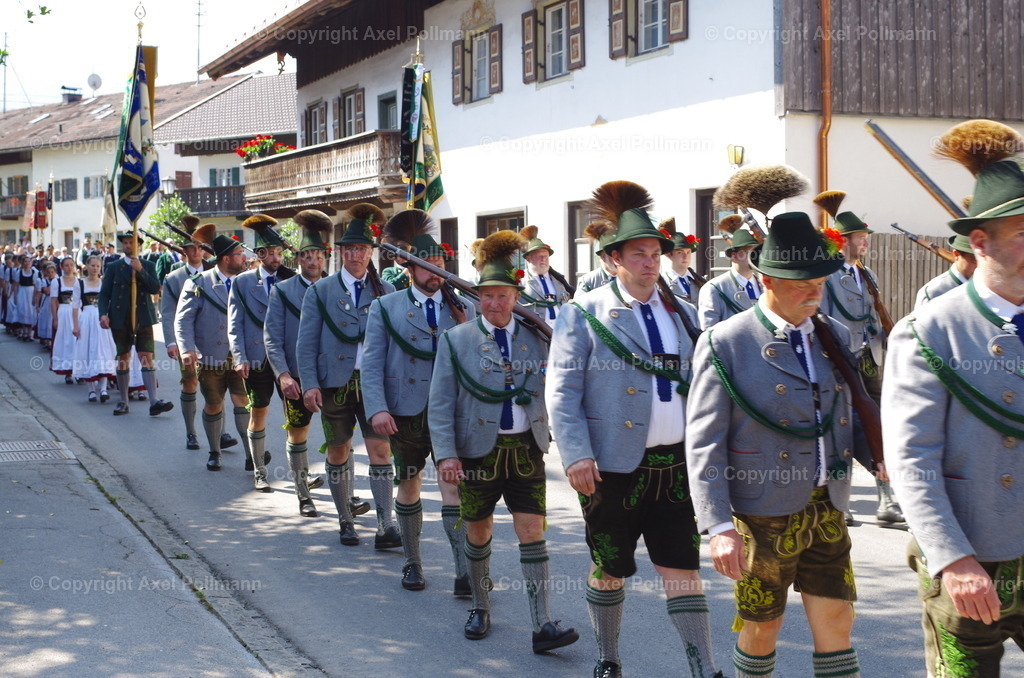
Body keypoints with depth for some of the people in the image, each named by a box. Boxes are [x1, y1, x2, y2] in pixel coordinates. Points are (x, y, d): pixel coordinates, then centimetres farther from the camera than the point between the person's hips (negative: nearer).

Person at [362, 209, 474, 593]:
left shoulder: (463, 308, 8)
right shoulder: (385, 308, 3)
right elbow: (371, 363, -3)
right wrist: (377, 409, -15)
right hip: (405, 415, 0)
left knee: (453, 488, -9)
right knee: (409, 488, 12)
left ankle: (464, 573, -10)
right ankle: (412, 563, 28)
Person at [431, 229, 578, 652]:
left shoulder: (536, 338, 3)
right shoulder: (456, 340, -3)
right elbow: (440, 404, -5)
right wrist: (445, 454, -13)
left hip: (526, 451, 1)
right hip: (478, 452, -1)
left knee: (533, 533, -3)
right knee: (478, 533, 12)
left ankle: (542, 626, -2)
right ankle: (480, 609, 31)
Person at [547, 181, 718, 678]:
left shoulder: (683, 315, 10)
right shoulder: (583, 315, -3)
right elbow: (562, 392, -8)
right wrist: (576, 455, -17)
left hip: (676, 464, 3)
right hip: (614, 466, -3)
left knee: (683, 568, 4)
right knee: (610, 569, 12)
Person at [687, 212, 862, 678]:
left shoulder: (836, 338, 7)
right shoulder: (725, 344, -11)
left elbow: (851, 412, 14)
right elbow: (704, 444, -13)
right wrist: (718, 526, -19)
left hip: (828, 509, 5)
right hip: (765, 514, -4)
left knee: (836, 624, 6)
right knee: (762, 627, 10)